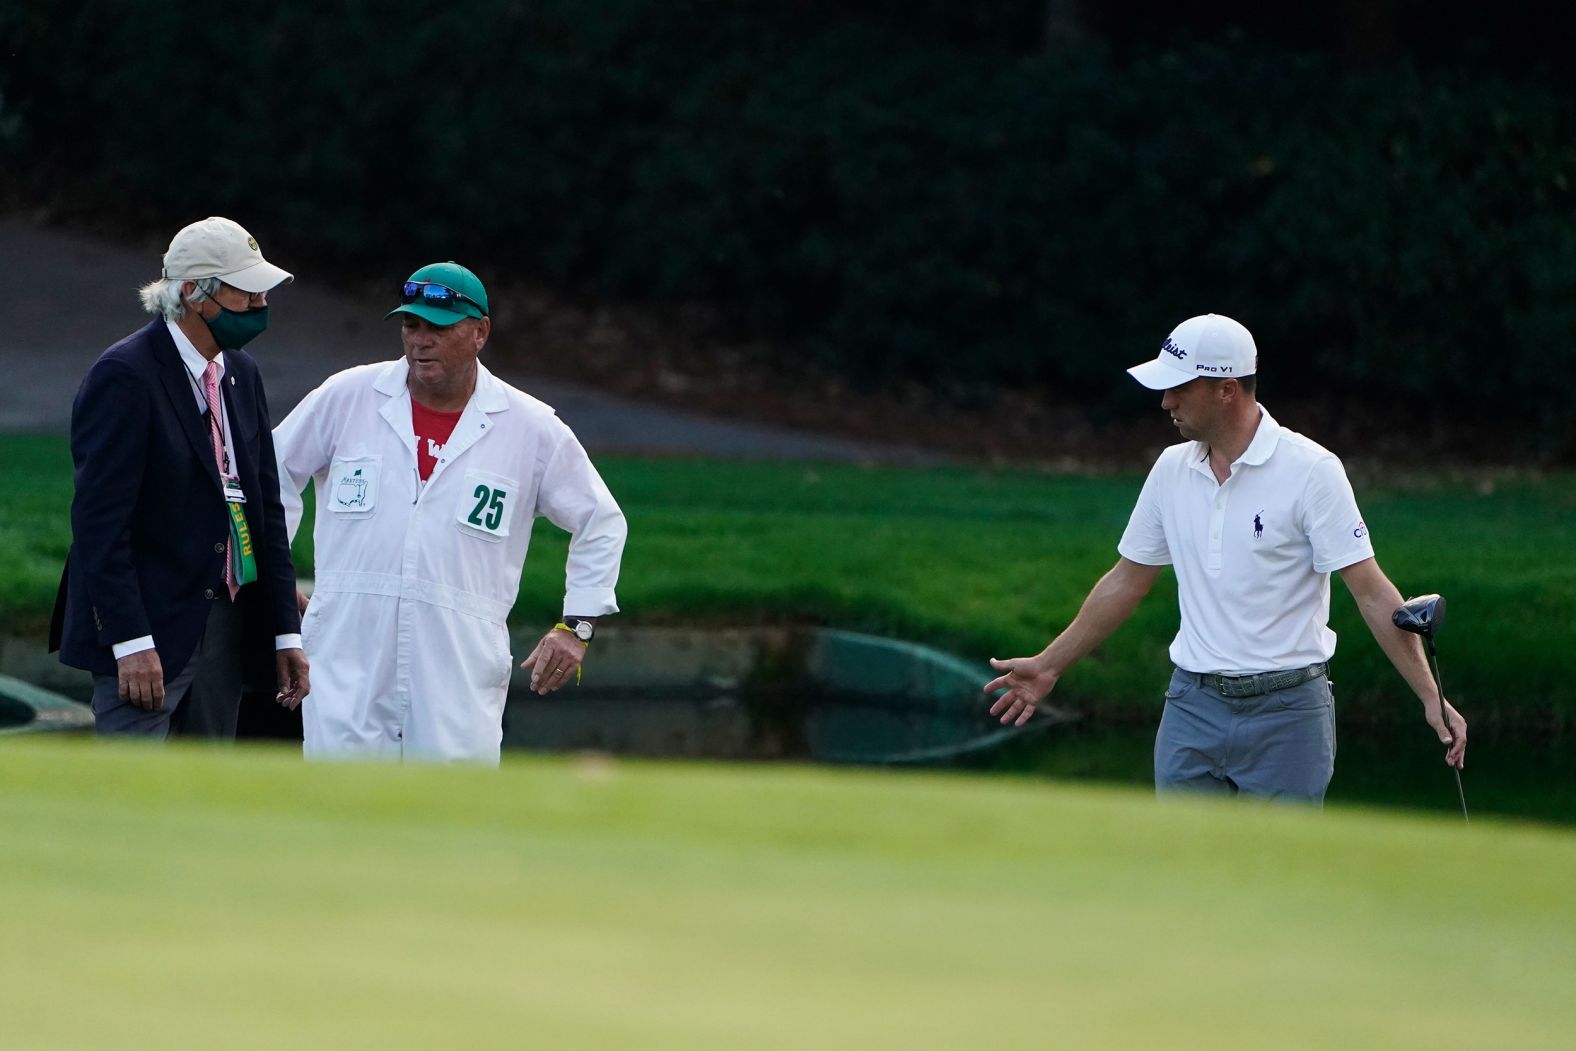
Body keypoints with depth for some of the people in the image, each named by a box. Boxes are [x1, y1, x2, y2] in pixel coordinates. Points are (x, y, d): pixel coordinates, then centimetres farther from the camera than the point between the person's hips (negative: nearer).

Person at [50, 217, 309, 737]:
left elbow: (267, 505, 17)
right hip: (148, 630, -8)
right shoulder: (124, 376, -13)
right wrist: (131, 643, -22)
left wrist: (285, 631, 12)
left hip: (225, 627, 8)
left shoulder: (241, 374, 12)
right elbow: (100, 519, -18)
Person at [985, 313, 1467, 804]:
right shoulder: (1172, 469, 7)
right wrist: (1049, 666, 24)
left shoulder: (1310, 470, -10)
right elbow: (1126, 581, 19)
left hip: (1286, 711, -5)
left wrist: (1430, 696, -18)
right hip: (1192, 706, 5)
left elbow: (1372, 592, -12)